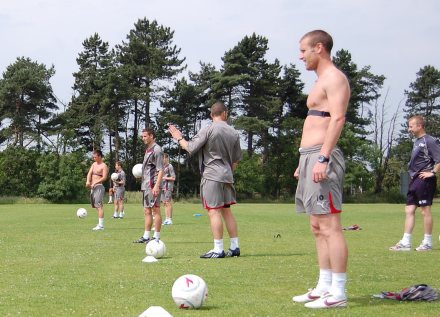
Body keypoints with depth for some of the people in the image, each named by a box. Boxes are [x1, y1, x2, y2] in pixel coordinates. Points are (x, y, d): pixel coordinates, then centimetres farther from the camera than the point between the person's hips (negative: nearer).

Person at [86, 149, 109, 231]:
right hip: (92, 187, 9)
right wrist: (88, 181, -14)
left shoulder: (104, 166, -6)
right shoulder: (94, 164, 17)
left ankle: (101, 225, -18)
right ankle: (99, 223, 16)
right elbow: (89, 173, 5)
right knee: (97, 206, 11)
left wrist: (95, 183, -24)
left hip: (99, 187, -9)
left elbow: (104, 177, -16)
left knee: (99, 205, -14)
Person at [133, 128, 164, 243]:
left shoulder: (157, 149, -10)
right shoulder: (148, 150, 18)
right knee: (147, 211, 11)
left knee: (155, 210, -5)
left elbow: (161, 170, -16)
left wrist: (156, 185, -22)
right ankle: (146, 237, 16)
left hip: (153, 185, -10)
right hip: (146, 185, 10)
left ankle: (157, 237, -2)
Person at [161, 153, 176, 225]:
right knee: (165, 203, 8)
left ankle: (170, 219, -5)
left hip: (168, 187, -8)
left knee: (168, 203, -8)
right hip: (163, 187, 8)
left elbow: (173, 178, -11)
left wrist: (164, 178, -13)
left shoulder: (170, 166, -7)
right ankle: (166, 219, 12)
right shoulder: (163, 167, 17)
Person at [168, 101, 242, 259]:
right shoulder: (234, 133, 9)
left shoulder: (208, 130, -9)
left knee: (214, 211, -6)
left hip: (212, 176, -6)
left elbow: (191, 148, -9)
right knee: (227, 211, 13)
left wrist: (179, 138, 8)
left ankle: (218, 249, -8)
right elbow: (236, 159, 15)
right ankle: (235, 247, 14)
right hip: (227, 176, 6)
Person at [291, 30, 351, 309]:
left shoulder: (334, 78, -7)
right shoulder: (322, 81, 23)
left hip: (322, 157, -11)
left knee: (330, 226, -11)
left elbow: (337, 119, -19)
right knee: (318, 227, 11)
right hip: (310, 157, 11)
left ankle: (338, 293, -9)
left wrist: (322, 158, -26)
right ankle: (324, 287, 17)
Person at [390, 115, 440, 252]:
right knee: (409, 210, 7)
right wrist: (413, 176, 15)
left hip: (424, 180, -9)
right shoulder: (417, 141, 16)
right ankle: (405, 243, 9)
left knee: (425, 210, -2)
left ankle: (428, 243, 7)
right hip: (414, 180, 9)